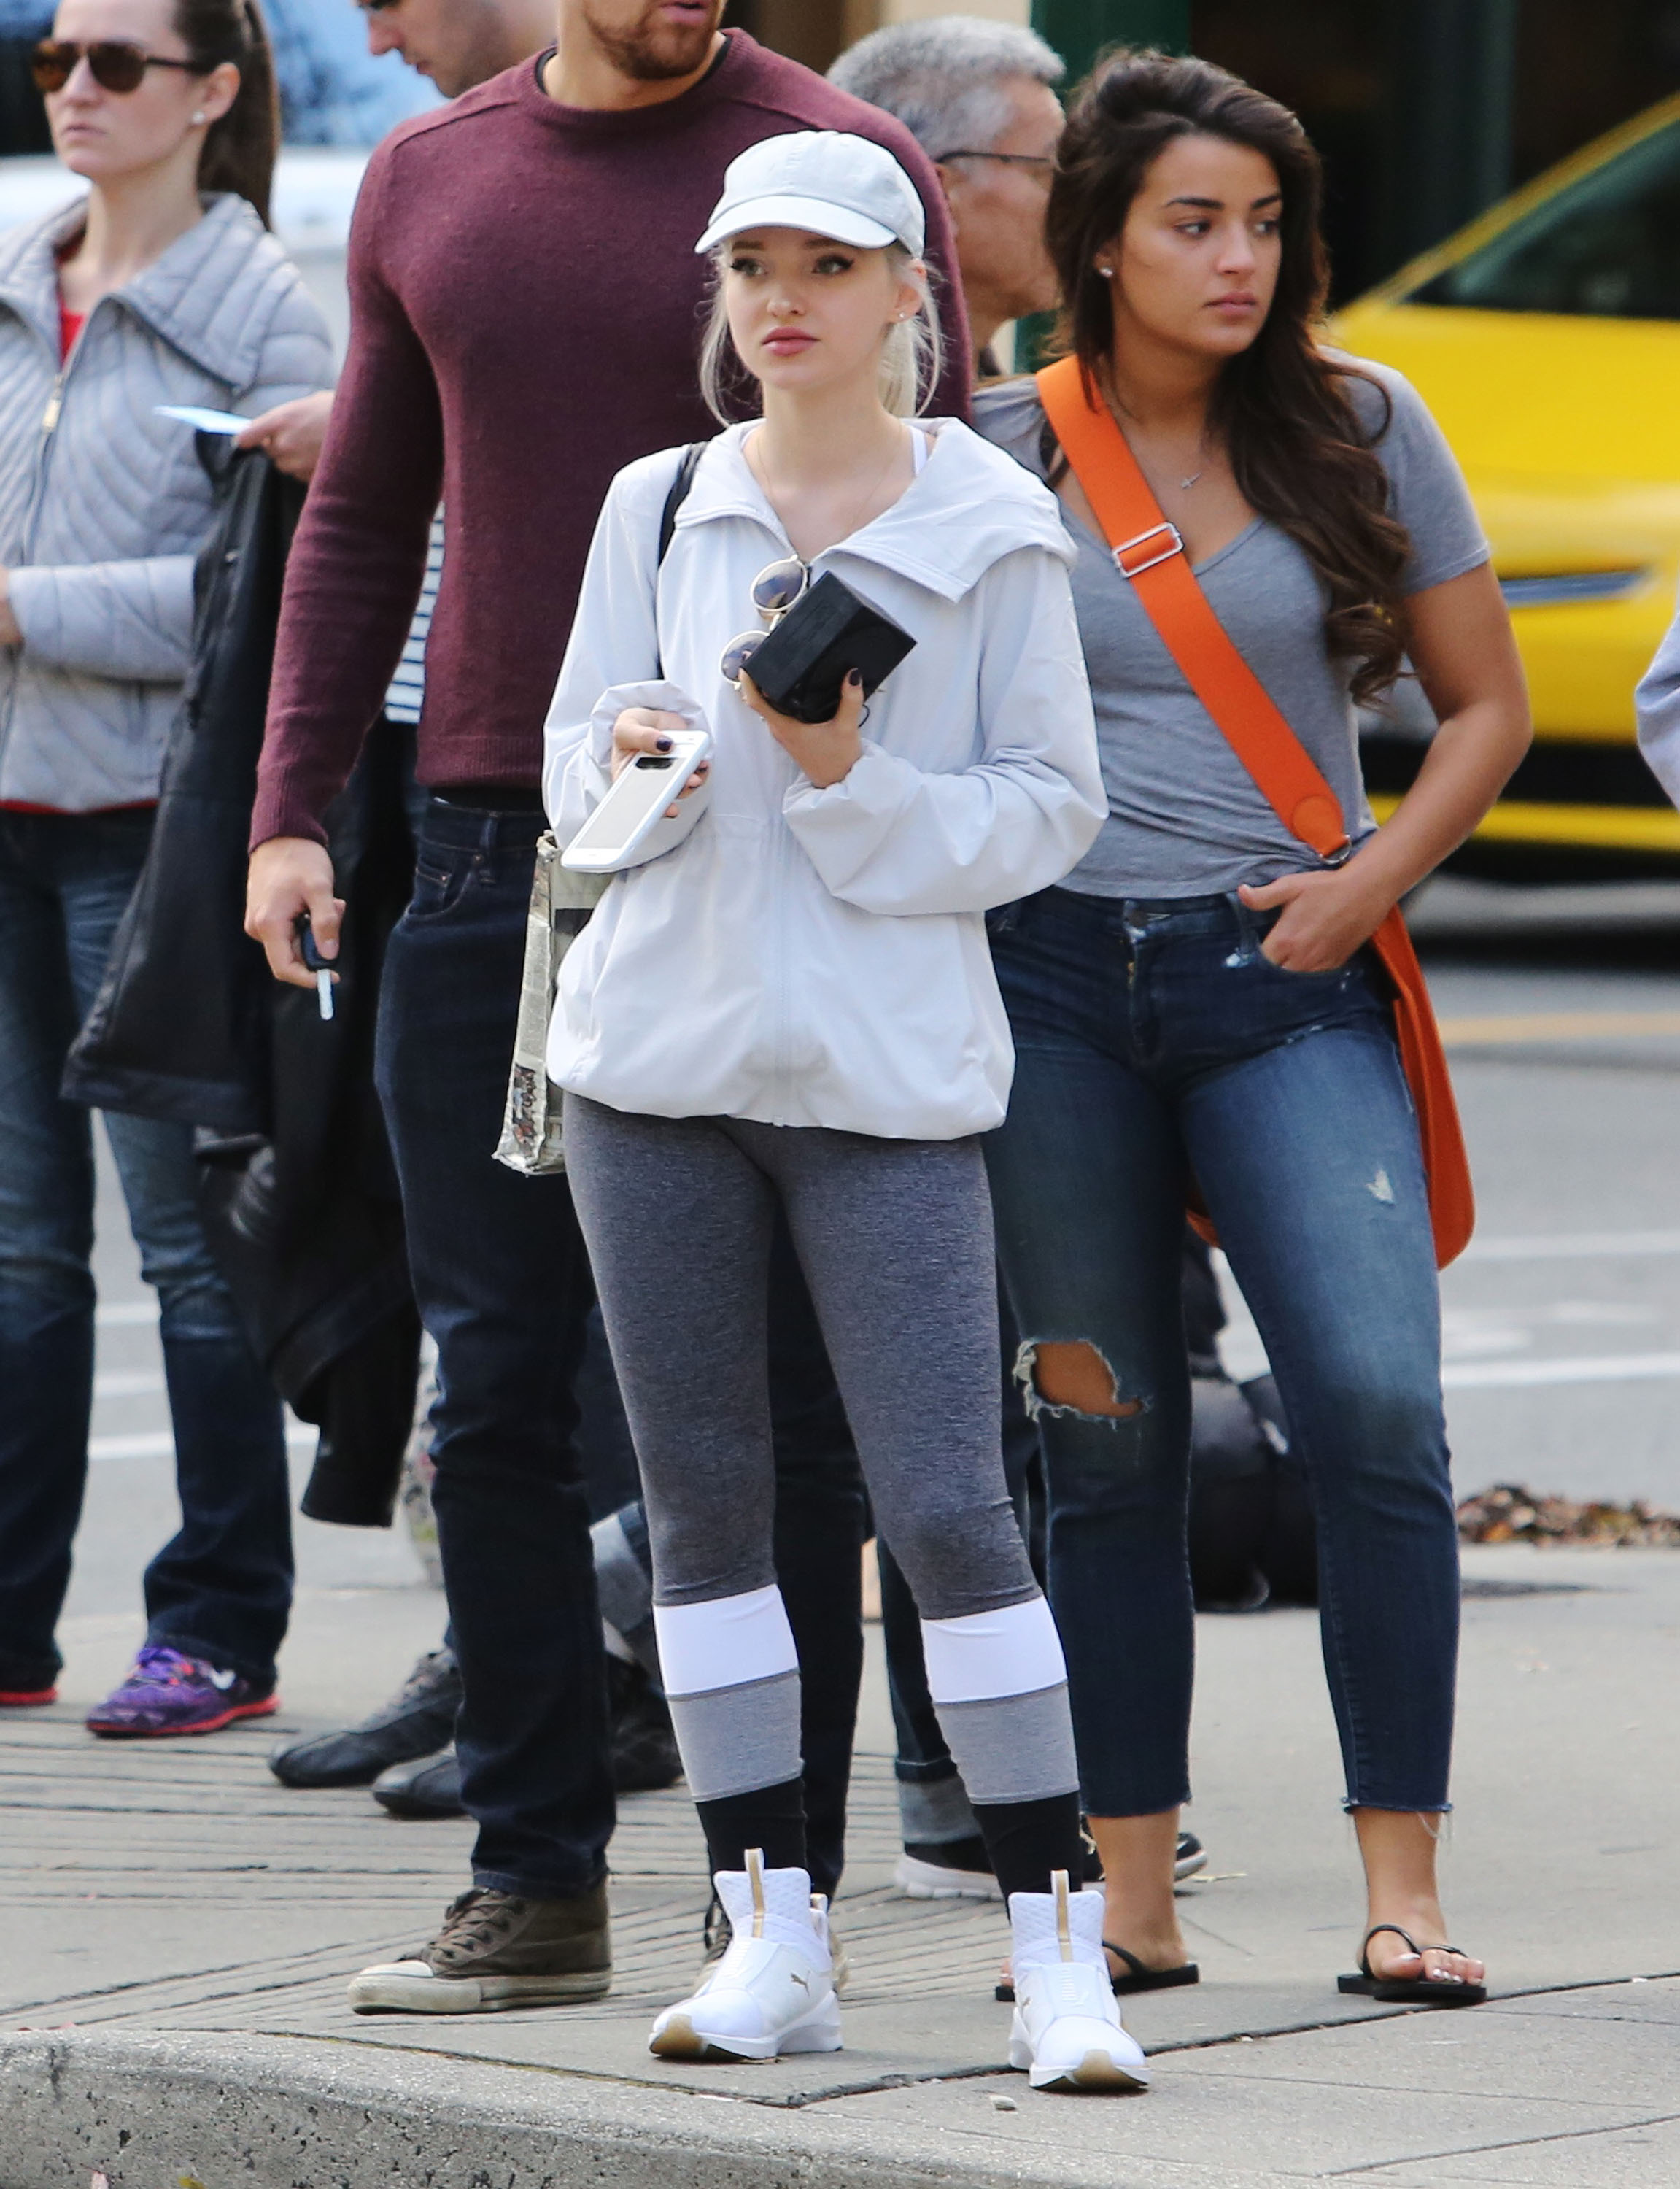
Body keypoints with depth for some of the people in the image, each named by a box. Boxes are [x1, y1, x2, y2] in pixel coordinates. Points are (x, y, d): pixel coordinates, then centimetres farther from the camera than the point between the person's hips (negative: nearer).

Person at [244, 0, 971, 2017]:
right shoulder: (427, 184, 12)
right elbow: (363, 515, 19)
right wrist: (289, 808, 10)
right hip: (488, 851, 4)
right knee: (496, 1383, 2)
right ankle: (536, 1880, 9)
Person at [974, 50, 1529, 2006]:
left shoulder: (1361, 430, 4)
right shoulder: (998, 458, 2)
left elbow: (1485, 703, 10)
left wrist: (1370, 884, -4)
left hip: (1284, 980, 0)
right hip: (1053, 975, 0)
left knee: (1376, 1402, -14)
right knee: (1108, 1440, 4)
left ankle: (1403, 1886, -9)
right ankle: (1129, 1895, 11)